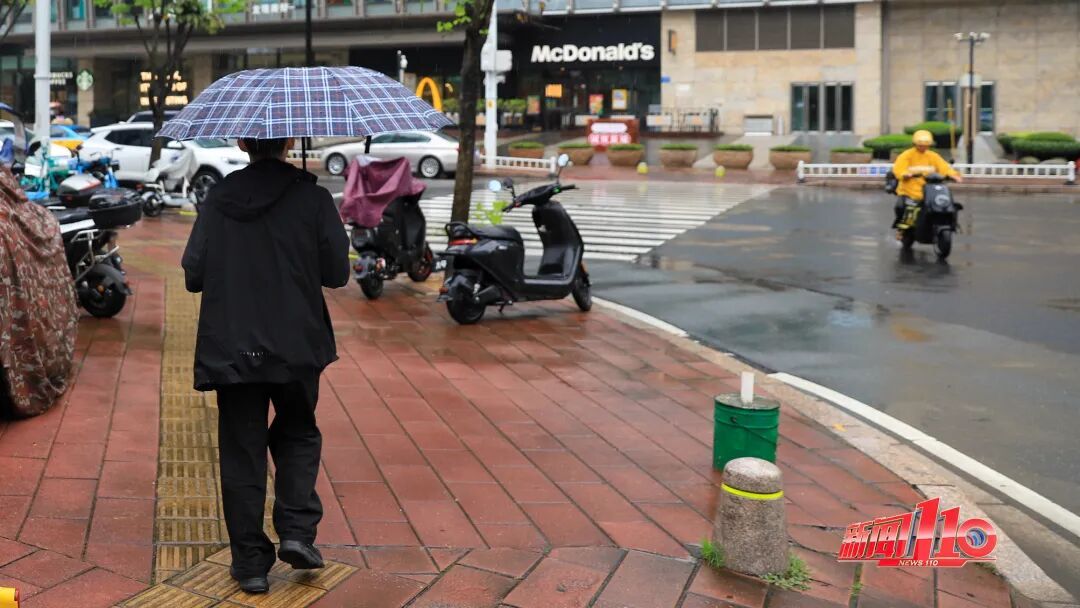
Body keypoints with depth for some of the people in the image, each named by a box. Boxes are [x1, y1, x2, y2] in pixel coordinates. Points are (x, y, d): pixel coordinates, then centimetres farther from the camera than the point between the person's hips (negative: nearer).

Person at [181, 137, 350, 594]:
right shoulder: (313, 198, -7)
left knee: (242, 453, 9)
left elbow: (193, 275, -1)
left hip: (230, 348, 1)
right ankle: (297, 532, 7)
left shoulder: (218, 200, -2)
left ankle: (251, 562, 12)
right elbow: (336, 273, -6)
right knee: (298, 434, 21)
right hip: (296, 349, 0)